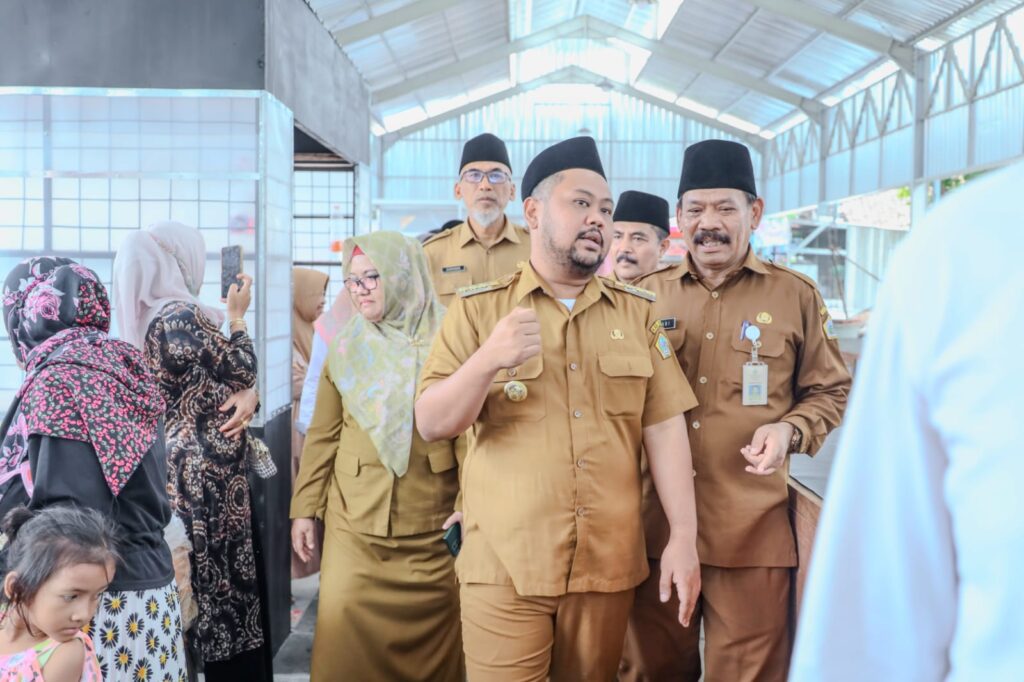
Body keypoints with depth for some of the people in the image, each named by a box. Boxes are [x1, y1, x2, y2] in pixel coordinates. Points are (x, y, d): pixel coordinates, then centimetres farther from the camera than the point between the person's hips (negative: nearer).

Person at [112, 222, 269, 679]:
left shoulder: (148, 317, 11)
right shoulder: (182, 316, -18)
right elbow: (242, 369, -10)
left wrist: (247, 397, -7)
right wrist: (237, 315, 3)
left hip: (180, 463, 9)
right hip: (206, 468, -9)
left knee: (198, 569, 14)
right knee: (220, 568, 0)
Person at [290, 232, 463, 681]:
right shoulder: (346, 347, 7)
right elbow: (323, 436, 8)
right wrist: (305, 508, 3)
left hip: (431, 526, -1)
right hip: (355, 525, 2)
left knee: (432, 644, 6)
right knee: (347, 638, -1)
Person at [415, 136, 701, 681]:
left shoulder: (638, 312, 8)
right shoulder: (478, 308, 1)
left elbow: (665, 427, 3)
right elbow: (430, 424, -4)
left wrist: (684, 536, -5)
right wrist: (486, 362, -22)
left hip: (609, 564, 2)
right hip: (503, 566, -2)